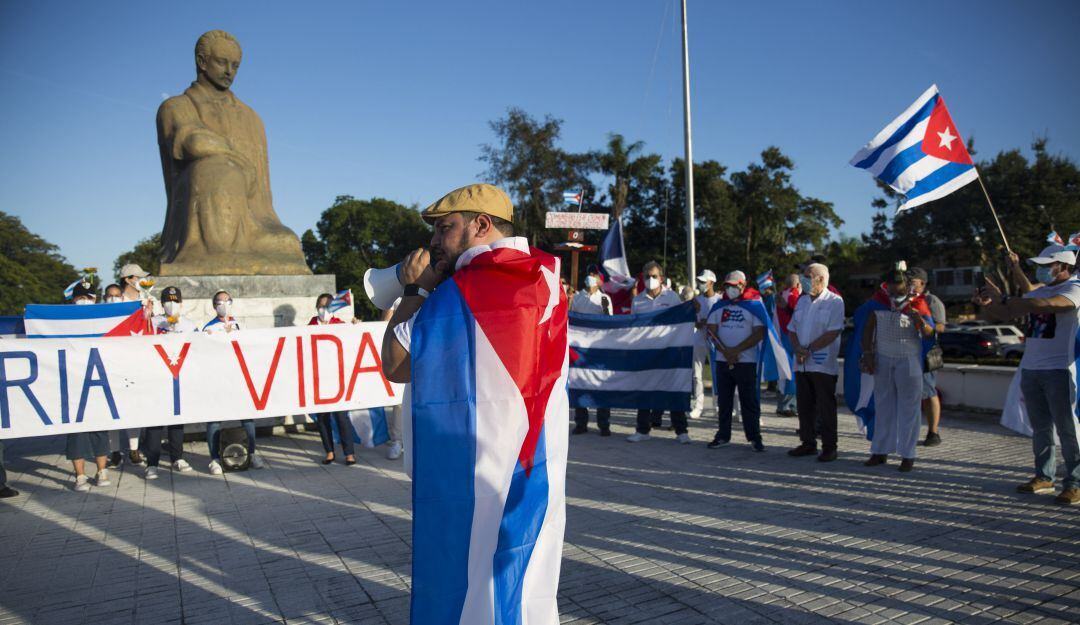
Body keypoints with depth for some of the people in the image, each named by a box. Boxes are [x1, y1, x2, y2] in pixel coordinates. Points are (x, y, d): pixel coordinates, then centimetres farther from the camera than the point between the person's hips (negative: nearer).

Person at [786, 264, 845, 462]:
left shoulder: (835, 302, -6)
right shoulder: (802, 301, 15)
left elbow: (833, 333, -15)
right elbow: (792, 329, 12)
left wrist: (809, 349, -15)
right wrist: (798, 349, -6)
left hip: (823, 364, -6)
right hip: (801, 364, 6)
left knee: (826, 407, 0)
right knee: (804, 406, 11)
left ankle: (829, 447, 9)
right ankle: (808, 443, 22)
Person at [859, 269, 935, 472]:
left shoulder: (917, 302, -9)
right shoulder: (879, 298, -4)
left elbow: (929, 333, -15)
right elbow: (869, 327, 1)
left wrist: (920, 321, -36)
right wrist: (867, 353, -4)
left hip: (909, 360, -3)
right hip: (883, 359, 3)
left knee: (908, 408, 1)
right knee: (883, 405, 10)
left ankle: (908, 455, 7)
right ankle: (880, 451, 18)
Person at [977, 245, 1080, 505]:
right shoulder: (1036, 293, 16)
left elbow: (1045, 305, -26)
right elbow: (997, 316, 15)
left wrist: (1002, 297, -25)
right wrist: (986, 303, -6)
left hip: (1059, 370, -7)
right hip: (1030, 369, 7)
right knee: (1040, 428, 12)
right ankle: (1044, 477, 19)